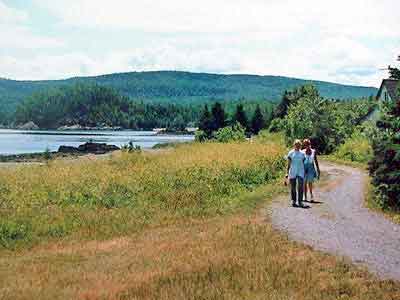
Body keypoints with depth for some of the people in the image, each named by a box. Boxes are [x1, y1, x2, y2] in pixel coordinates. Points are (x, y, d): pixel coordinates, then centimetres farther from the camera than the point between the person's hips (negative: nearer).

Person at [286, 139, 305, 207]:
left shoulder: (302, 154, 8)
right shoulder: (290, 153, 2)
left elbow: (304, 163, 12)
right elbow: (288, 164, 2)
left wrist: (305, 172, 9)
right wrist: (287, 172, -4)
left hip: (300, 172, 1)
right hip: (292, 172, -1)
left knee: (300, 187, -11)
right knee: (293, 187, 4)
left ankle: (300, 201, -9)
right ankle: (293, 201, 16)